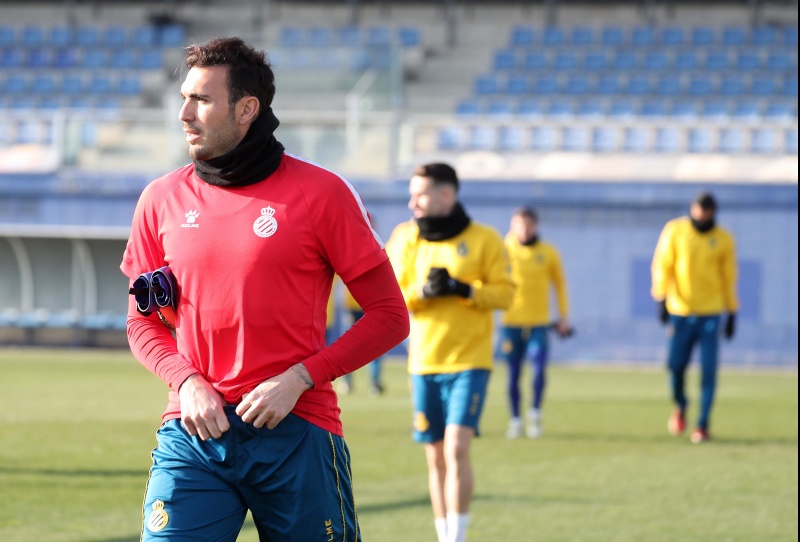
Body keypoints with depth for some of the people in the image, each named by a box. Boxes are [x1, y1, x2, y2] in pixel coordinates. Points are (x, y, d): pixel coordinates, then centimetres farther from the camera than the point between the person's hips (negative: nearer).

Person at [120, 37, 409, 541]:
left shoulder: (321, 193, -1)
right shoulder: (162, 199, 9)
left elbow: (389, 316, 0)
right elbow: (143, 321, 17)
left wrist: (299, 379, -10)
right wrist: (187, 381, -3)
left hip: (296, 433, -2)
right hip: (193, 434, 2)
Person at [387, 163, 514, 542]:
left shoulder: (484, 239, -2)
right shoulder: (404, 238, 7)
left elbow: (505, 293, -5)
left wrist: (463, 289, -20)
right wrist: (421, 291, -15)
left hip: (469, 362, -4)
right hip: (424, 364, 4)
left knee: (456, 449, -16)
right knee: (436, 457, 8)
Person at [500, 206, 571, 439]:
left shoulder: (548, 253, 2)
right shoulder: (505, 250, -1)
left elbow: (559, 284, 13)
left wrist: (563, 316, 10)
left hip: (538, 323, 0)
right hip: (511, 322, 0)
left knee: (539, 367, -15)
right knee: (513, 373, 4)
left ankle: (535, 412, 2)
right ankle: (515, 419, 16)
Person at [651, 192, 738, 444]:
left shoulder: (724, 239, 3)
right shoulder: (675, 231, 1)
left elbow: (729, 278, 9)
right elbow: (662, 265, 1)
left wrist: (732, 314, 9)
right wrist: (661, 298, -10)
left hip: (711, 312, 0)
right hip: (680, 310, 0)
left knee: (708, 370, -6)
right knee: (676, 365, -3)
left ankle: (703, 425, 0)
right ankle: (680, 406, 27)